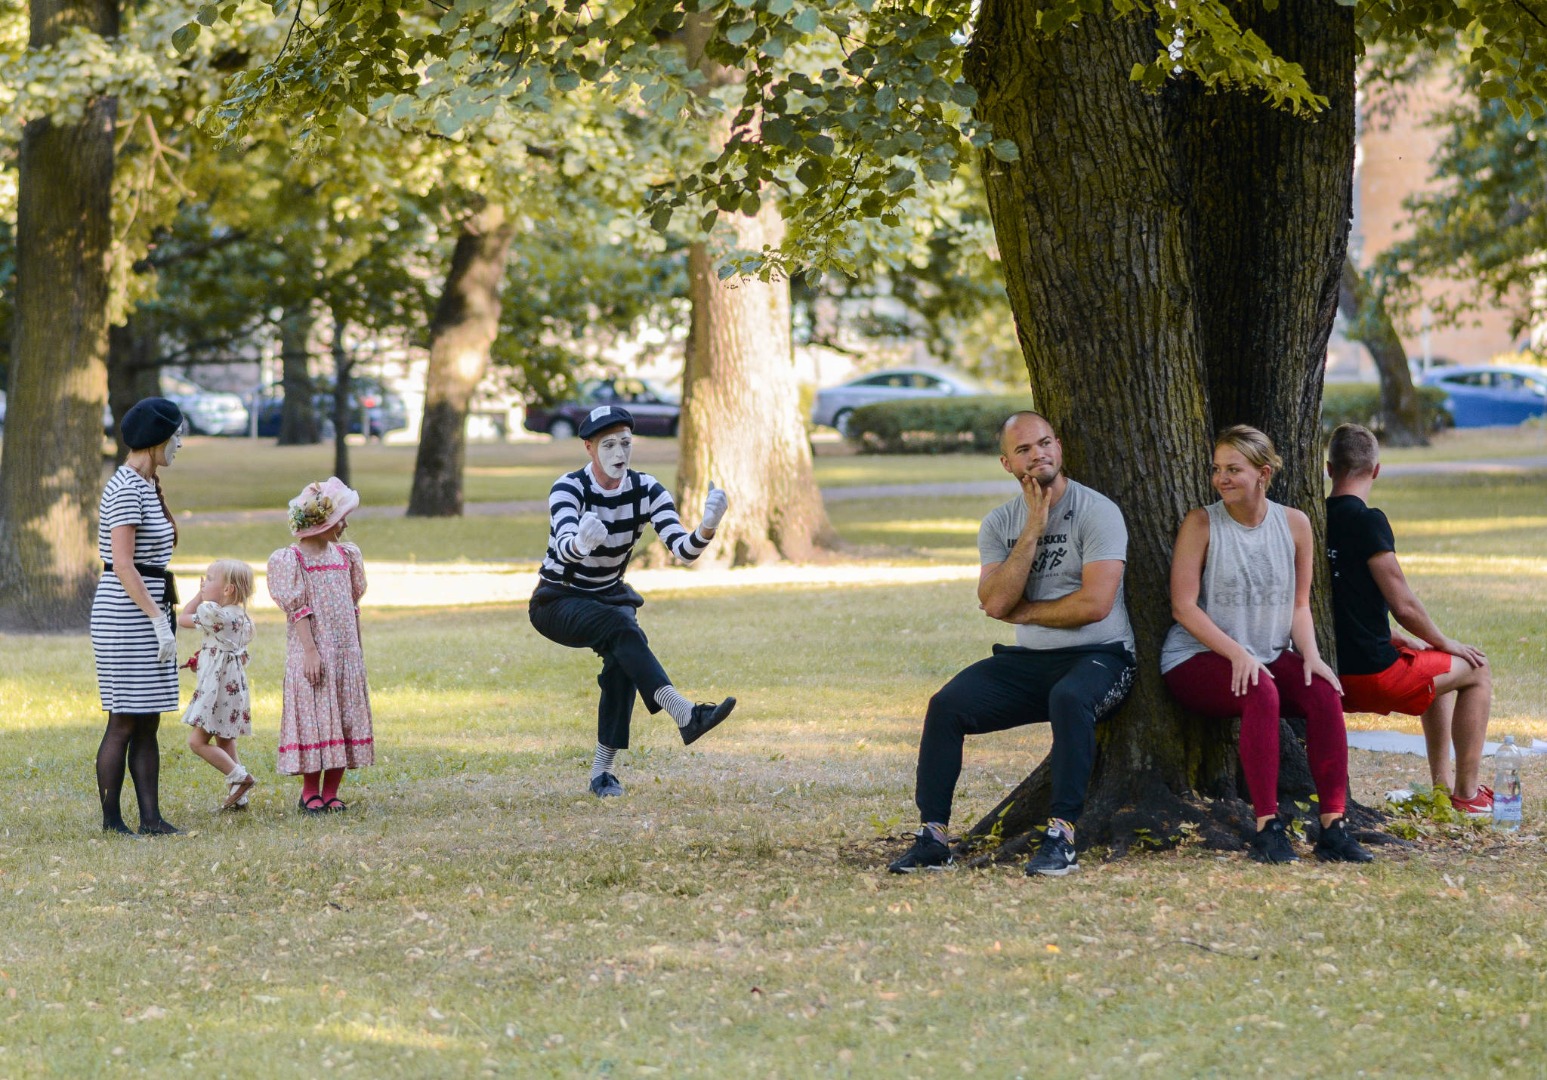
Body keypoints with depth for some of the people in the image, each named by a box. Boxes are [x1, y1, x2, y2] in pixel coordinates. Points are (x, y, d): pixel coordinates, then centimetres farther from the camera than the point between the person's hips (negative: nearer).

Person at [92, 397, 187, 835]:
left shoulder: (145, 485, 14)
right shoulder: (125, 488, -15)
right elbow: (122, 564, -21)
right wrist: (159, 619, -21)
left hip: (146, 611, 10)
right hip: (127, 613, -10)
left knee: (148, 723, 8)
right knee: (124, 721, -4)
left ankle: (150, 817, 9)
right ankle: (111, 821, 1)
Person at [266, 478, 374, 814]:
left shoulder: (346, 556, 12)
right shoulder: (291, 560, -7)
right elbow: (298, 610, -12)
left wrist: (358, 649, 16)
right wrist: (310, 650, -18)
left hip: (346, 653, 6)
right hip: (313, 652, -6)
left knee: (345, 719, 4)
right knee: (314, 717, -5)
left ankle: (331, 792, 10)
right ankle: (310, 792, 5)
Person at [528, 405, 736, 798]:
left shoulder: (647, 491, -8)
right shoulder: (569, 489, -20)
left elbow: (682, 549, -20)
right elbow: (564, 547, -39)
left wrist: (707, 528, -41)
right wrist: (582, 541, -63)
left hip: (610, 595, 4)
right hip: (557, 601, -4)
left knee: (622, 661, -26)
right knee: (622, 628, -33)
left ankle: (601, 773, -19)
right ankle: (685, 715, -48)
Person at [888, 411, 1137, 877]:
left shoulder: (1097, 511, -7)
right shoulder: (1000, 523, 8)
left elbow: (1095, 603, -18)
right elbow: (995, 603, -8)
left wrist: (1023, 612, -5)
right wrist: (1033, 529, -11)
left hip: (1098, 657, -5)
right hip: (1028, 661, 5)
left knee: (1068, 698, -39)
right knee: (947, 705, -17)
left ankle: (1062, 838, -38)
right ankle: (932, 836, -15)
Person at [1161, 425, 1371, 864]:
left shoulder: (1293, 524, 6)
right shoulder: (1201, 524, -5)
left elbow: (1300, 603, 10)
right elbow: (1184, 606, -10)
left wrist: (1310, 655, -9)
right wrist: (1236, 653, -22)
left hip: (1268, 656, 4)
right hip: (1197, 659, -4)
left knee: (1324, 693, -26)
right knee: (1261, 692, -35)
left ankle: (1333, 826, -25)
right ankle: (1267, 828, -35)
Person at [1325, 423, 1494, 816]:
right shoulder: (1366, 521, -18)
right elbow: (1403, 605, -17)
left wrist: (1395, 640, 22)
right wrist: (1445, 644, 0)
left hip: (1334, 675, 8)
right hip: (1373, 674, -8)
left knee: (1437, 666, 32)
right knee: (1477, 669, 14)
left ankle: (1442, 783, 34)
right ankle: (1467, 793, 15)